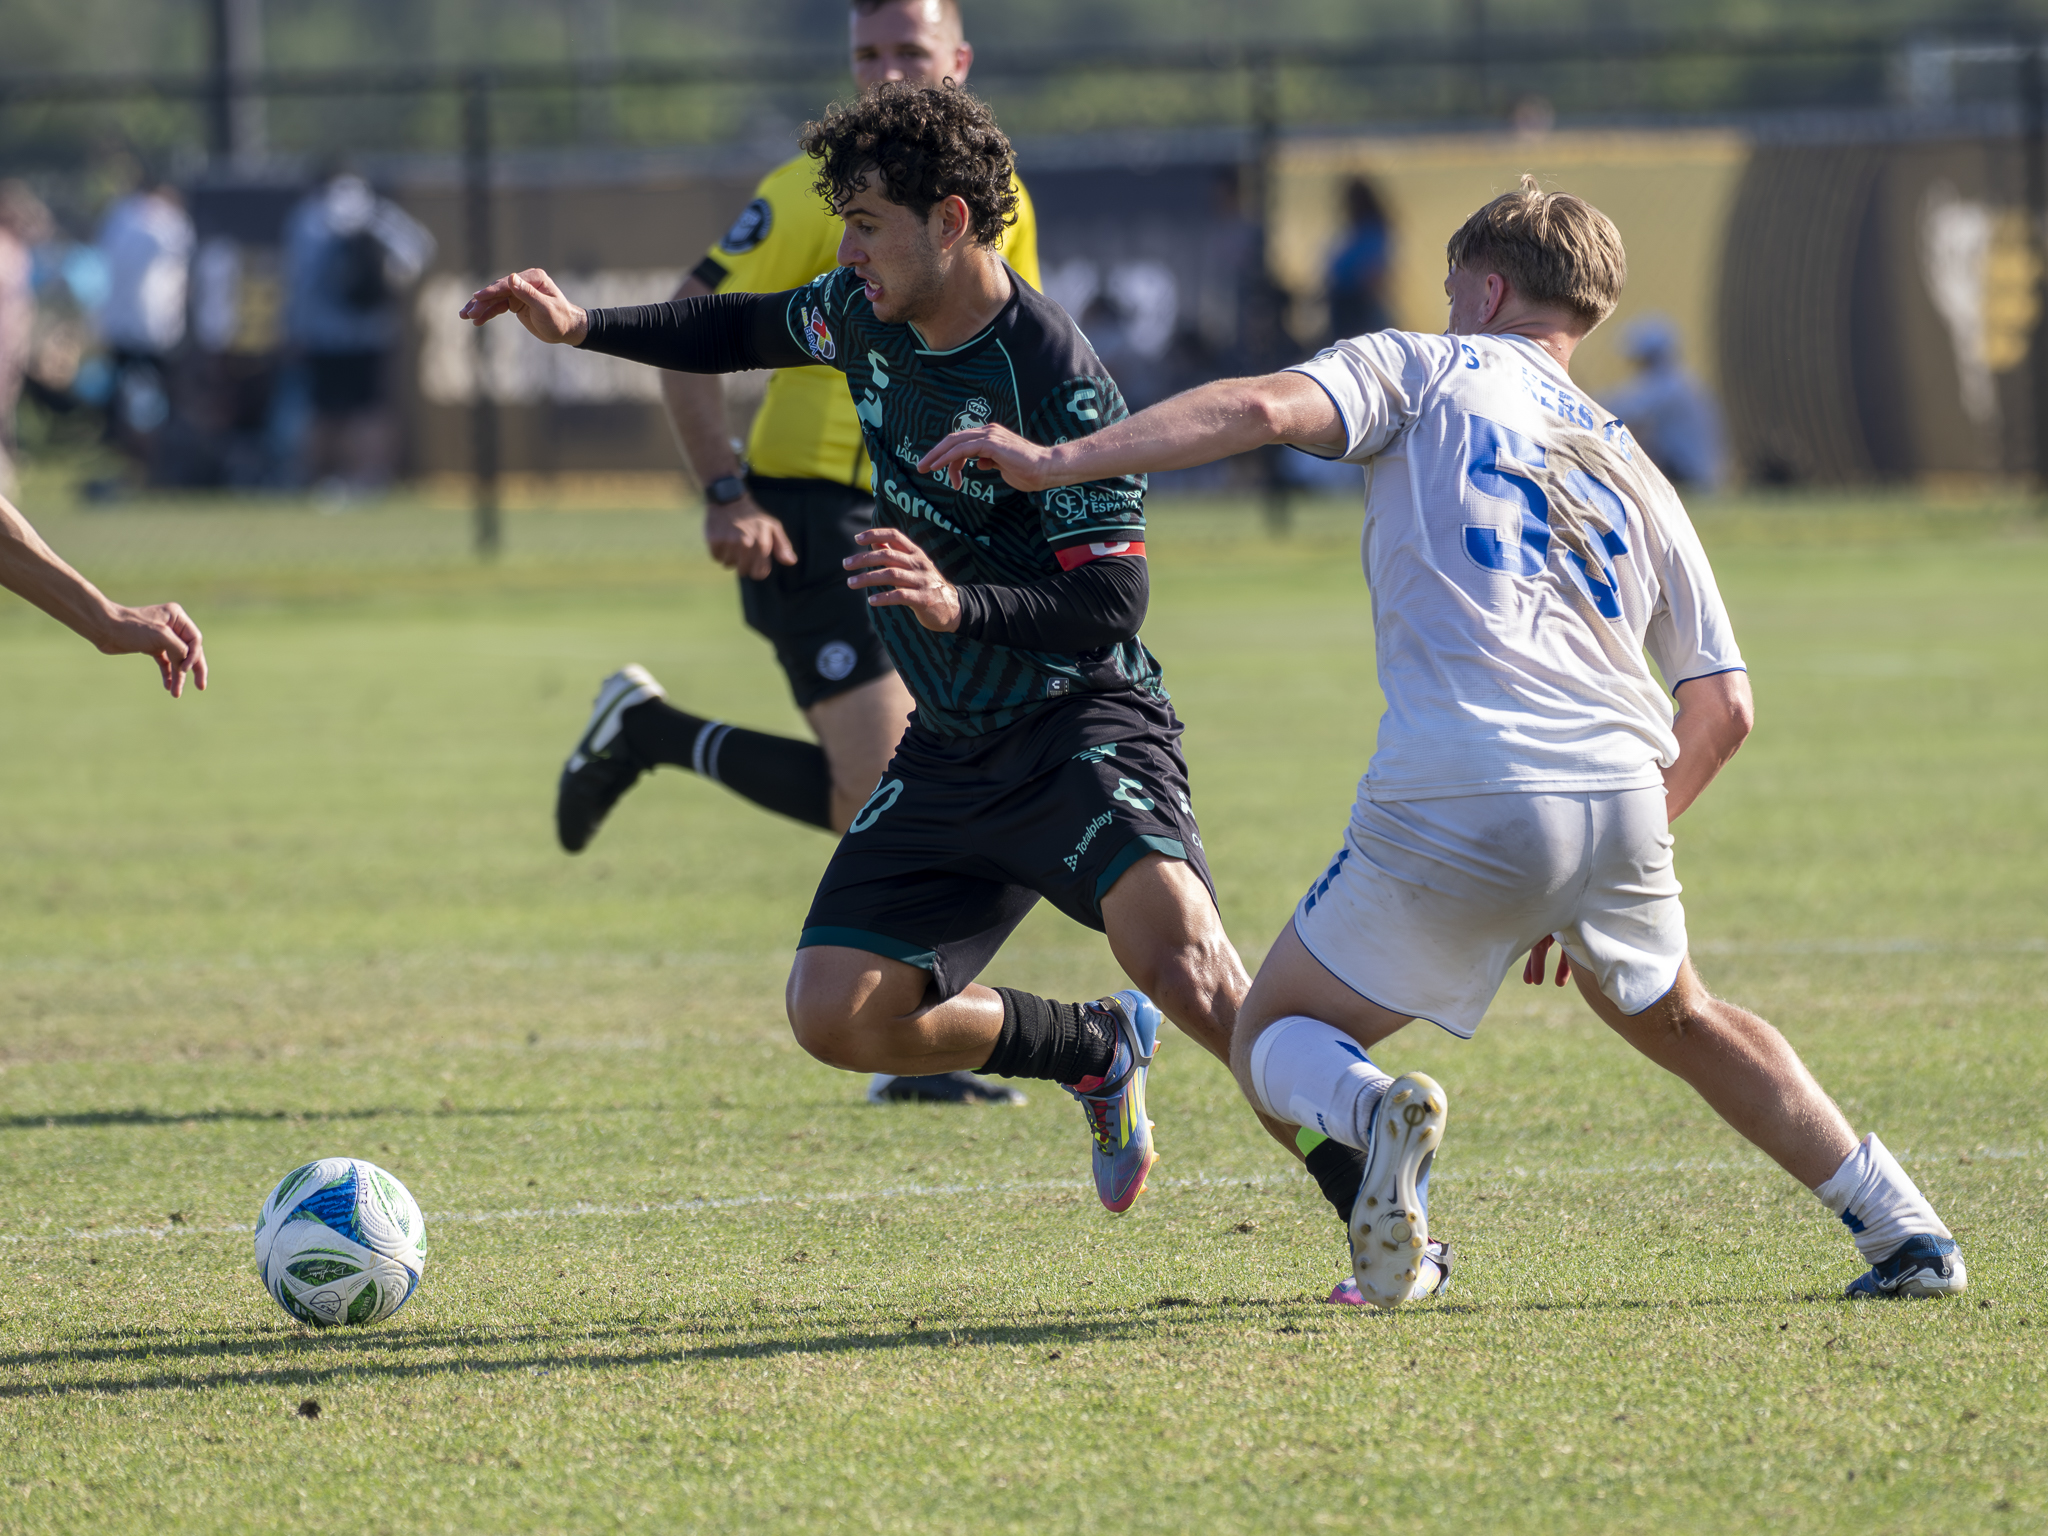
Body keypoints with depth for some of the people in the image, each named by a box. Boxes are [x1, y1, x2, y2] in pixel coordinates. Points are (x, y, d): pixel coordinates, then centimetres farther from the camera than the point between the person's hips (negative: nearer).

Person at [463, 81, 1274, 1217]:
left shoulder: (1055, 379, -22)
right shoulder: (865, 313, 1)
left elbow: (1110, 602, -23)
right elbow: (750, 331, 25)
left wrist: (956, 604, -38)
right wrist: (583, 329, 18)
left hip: (1084, 720, -8)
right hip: (951, 746, 8)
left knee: (1176, 956, -33)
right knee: (839, 1018, 0)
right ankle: (1100, 1056, 22)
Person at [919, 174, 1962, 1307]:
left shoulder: (1425, 369, 15)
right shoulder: (1634, 472, 27)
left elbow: (1261, 409, -5)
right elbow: (1722, 709, 23)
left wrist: (1055, 460, -8)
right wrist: (1592, 892, 29)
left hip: (1451, 808, -5)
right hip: (1621, 802, 5)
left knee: (1273, 1039, 12)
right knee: (1678, 1021, 32)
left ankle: (1366, 1113, -23)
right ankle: (1904, 1228, 24)